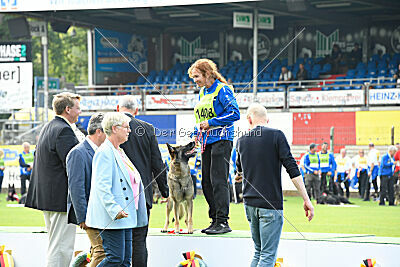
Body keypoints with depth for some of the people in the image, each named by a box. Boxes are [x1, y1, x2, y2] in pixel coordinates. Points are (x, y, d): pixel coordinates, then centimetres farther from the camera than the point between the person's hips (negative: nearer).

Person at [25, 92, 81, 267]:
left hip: (46, 196, 10)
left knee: (55, 245, 17)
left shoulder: (47, 128, 16)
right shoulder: (64, 131, -16)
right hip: (61, 199, -10)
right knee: (61, 248, -8)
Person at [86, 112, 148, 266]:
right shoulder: (105, 152, -12)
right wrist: (115, 210, -26)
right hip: (111, 217, -10)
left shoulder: (119, 152, 19)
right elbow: (102, 186, -20)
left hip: (124, 215, 10)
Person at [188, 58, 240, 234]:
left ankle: (223, 221, -11)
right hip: (207, 141, 9)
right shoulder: (202, 93, 17)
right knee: (206, 182, 7)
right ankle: (215, 220, 13)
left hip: (221, 139, -9)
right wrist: (196, 133, 13)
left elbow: (235, 114, -16)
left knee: (218, 180, -12)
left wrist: (211, 123, -17)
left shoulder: (223, 90, -8)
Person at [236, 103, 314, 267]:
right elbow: (292, 169, -12)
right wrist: (306, 200, -10)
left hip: (250, 203, 5)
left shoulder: (242, 141, 9)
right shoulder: (276, 136, -5)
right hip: (271, 204, -5)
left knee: (259, 252, 16)